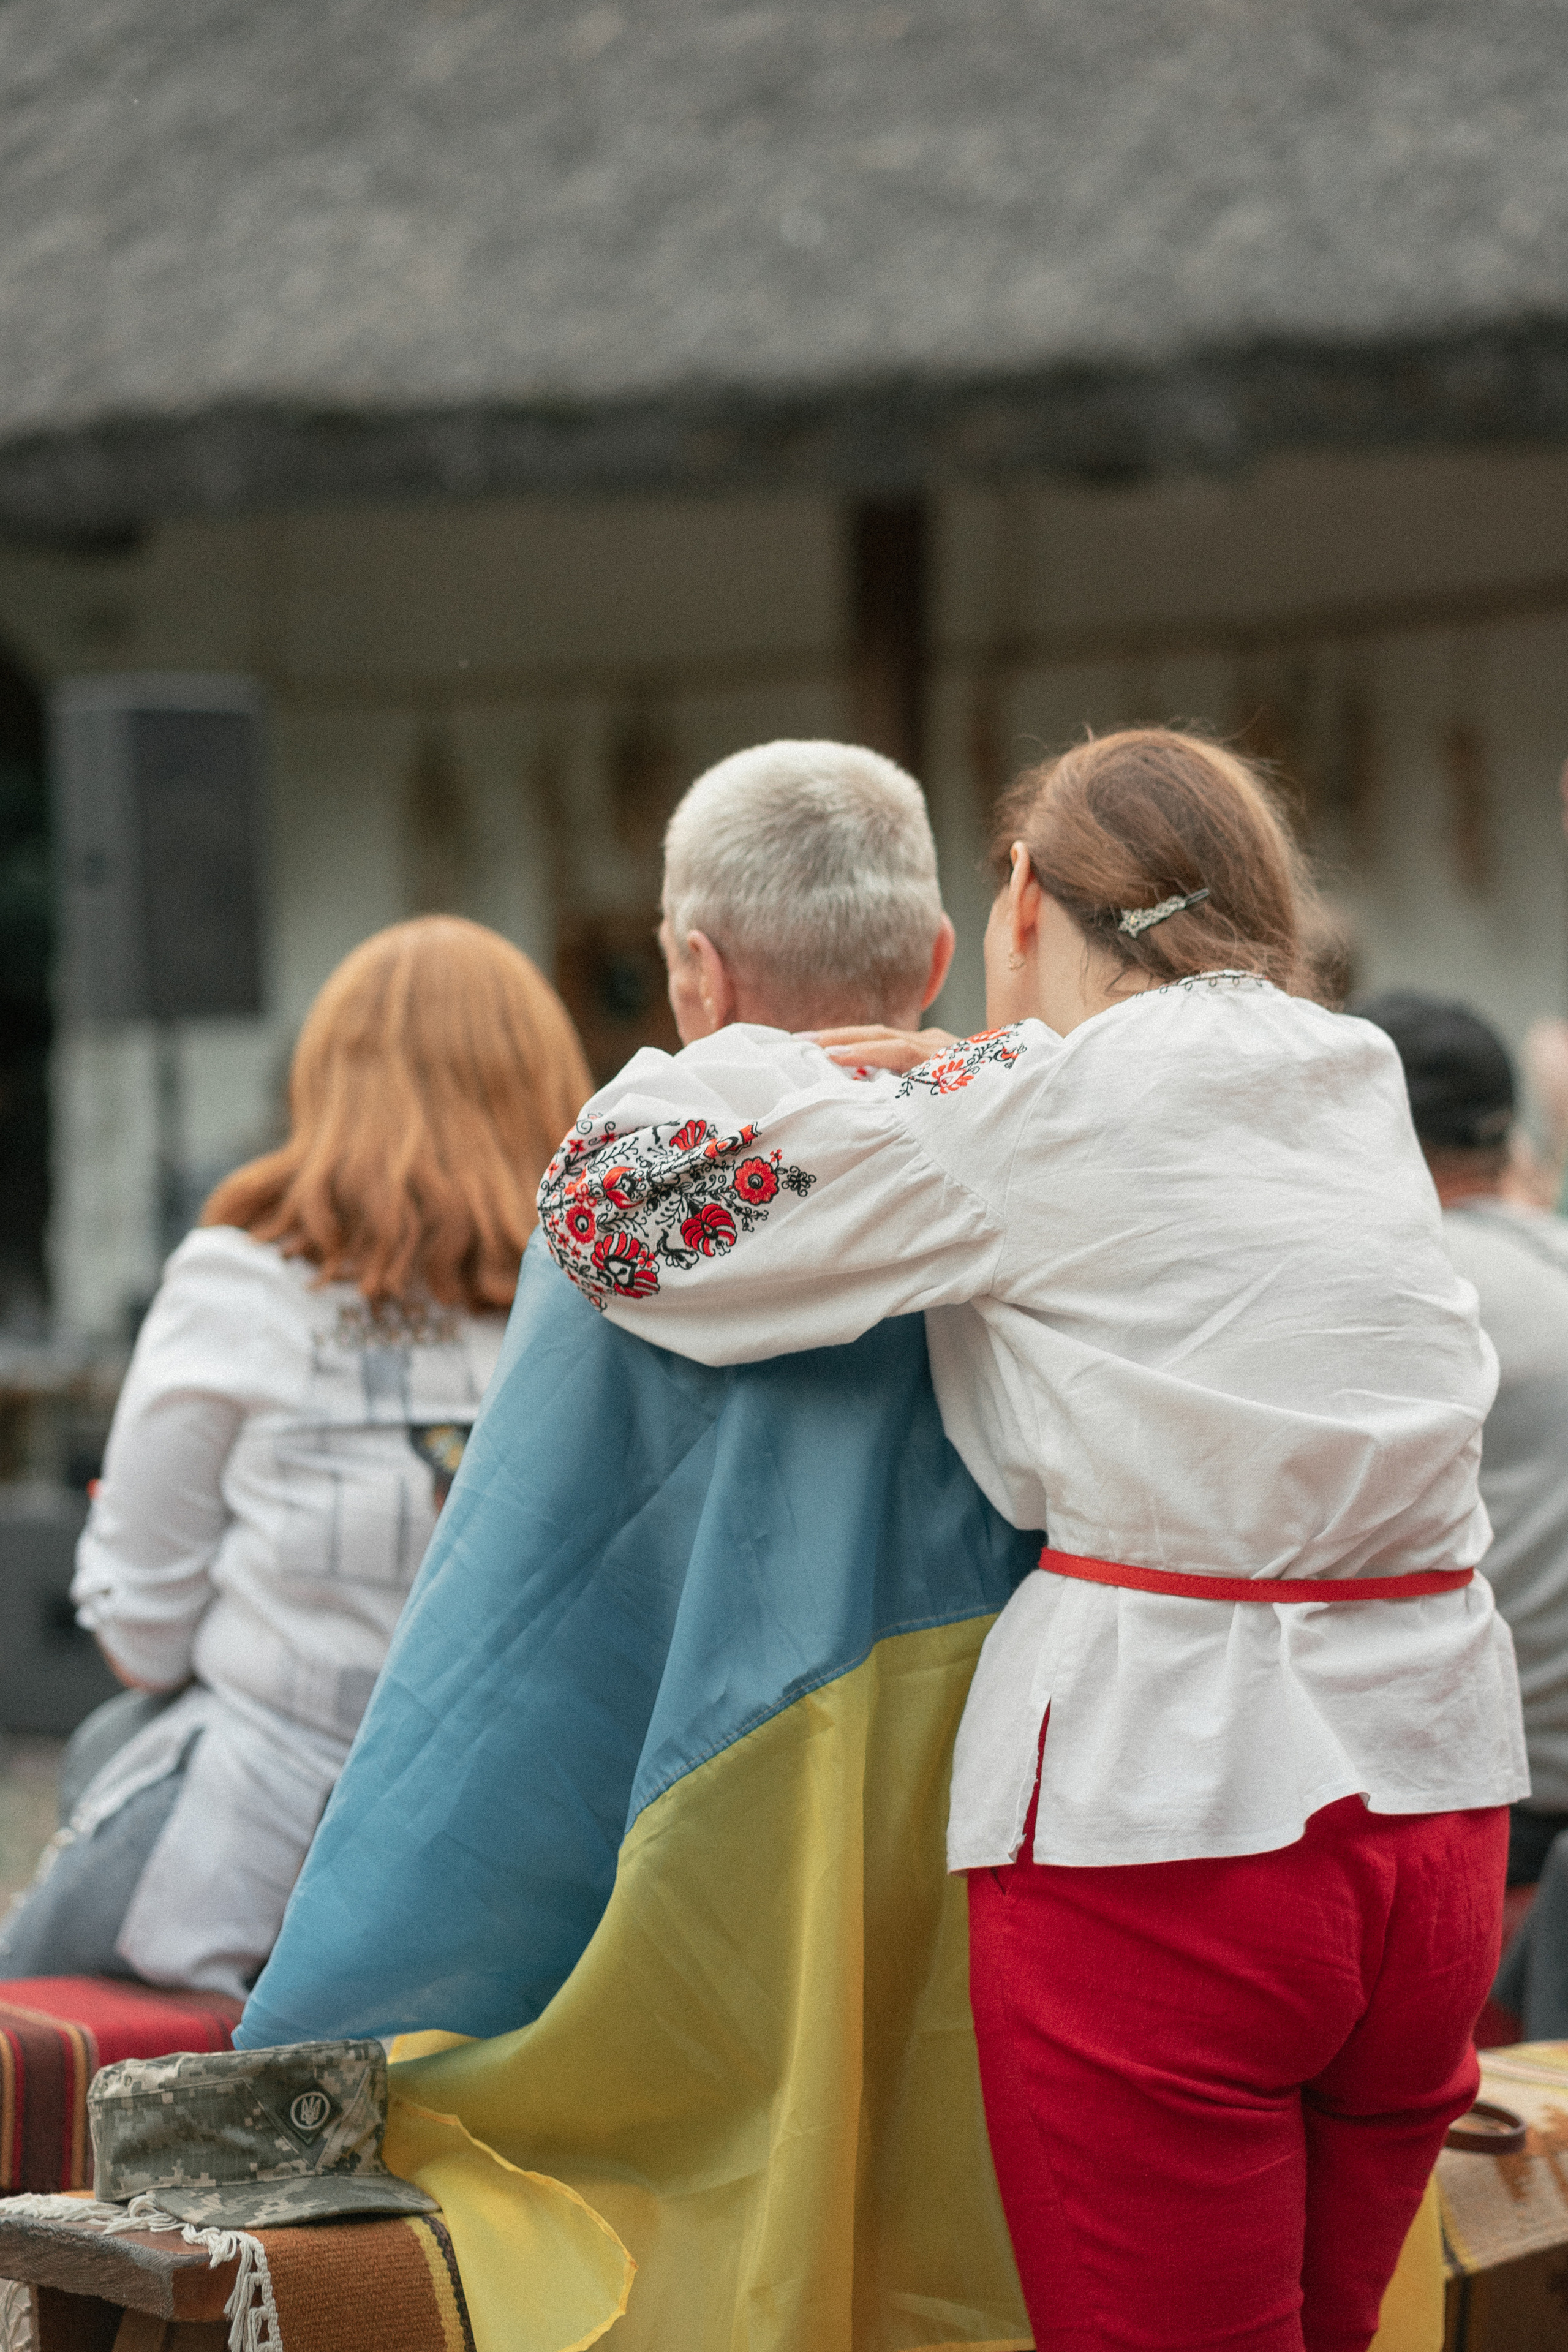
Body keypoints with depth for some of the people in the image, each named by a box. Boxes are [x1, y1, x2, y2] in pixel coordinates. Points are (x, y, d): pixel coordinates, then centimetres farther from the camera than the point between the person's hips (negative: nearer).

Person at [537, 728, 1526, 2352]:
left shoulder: (1037, 1112, -6)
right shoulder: (1359, 1080, 13)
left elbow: (614, 1205, -2)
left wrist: (737, 1065, 17)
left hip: (1160, 1808, -6)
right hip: (1434, 1792, 7)